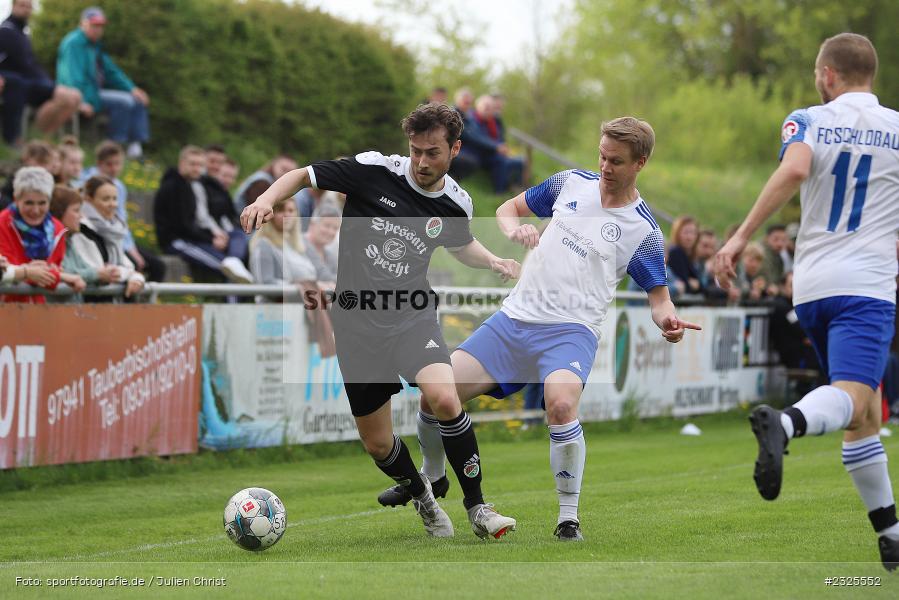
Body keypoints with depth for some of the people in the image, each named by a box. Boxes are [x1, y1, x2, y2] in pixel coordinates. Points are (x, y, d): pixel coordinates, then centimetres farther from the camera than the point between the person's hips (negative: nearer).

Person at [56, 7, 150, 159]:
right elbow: (74, 74, -21)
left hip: (96, 91, 10)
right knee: (124, 102, -25)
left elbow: (111, 71, 22)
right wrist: (82, 101, -31)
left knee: (138, 101, 1)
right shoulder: (74, 43, -11)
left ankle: (136, 145, -11)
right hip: (81, 95, -10)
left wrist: (132, 89, 10)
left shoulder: (95, 45, 20)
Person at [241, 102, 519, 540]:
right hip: (357, 322, 0)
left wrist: (494, 262, 5)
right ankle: (420, 495, 37)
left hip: (412, 317, 0)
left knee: (444, 399, -29)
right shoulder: (374, 171, -11)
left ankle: (476, 507, -13)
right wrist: (266, 199, -20)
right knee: (377, 444, 4)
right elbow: (303, 176, -2)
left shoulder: (455, 204, -1)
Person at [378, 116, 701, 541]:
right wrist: (515, 229, -4)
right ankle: (431, 478, 25)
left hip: (570, 332, -5)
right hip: (513, 320, 5)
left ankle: (568, 518, -21)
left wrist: (667, 320, -22)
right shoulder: (571, 183, 9)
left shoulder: (644, 232, -2)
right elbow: (508, 208, 20)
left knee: (561, 405, -36)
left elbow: (659, 297, 2)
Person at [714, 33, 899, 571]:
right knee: (852, 399, -23)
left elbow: (794, 170, -16)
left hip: (811, 285, 3)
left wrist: (742, 236, -17)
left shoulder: (808, 122, 5)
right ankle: (784, 424, -55)